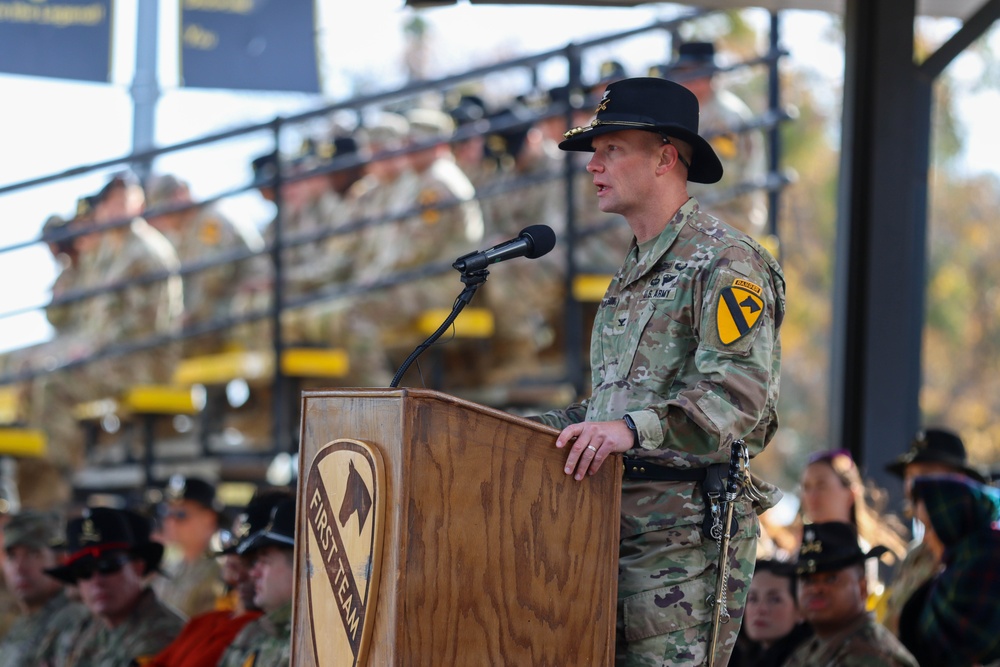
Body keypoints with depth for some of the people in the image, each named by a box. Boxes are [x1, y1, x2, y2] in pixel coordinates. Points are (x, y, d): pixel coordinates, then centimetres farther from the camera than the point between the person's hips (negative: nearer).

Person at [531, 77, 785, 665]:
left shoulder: (726, 261, -8)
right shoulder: (633, 274, 24)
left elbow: (741, 395, -22)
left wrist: (633, 429, -34)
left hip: (685, 529, -9)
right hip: (617, 521, 9)